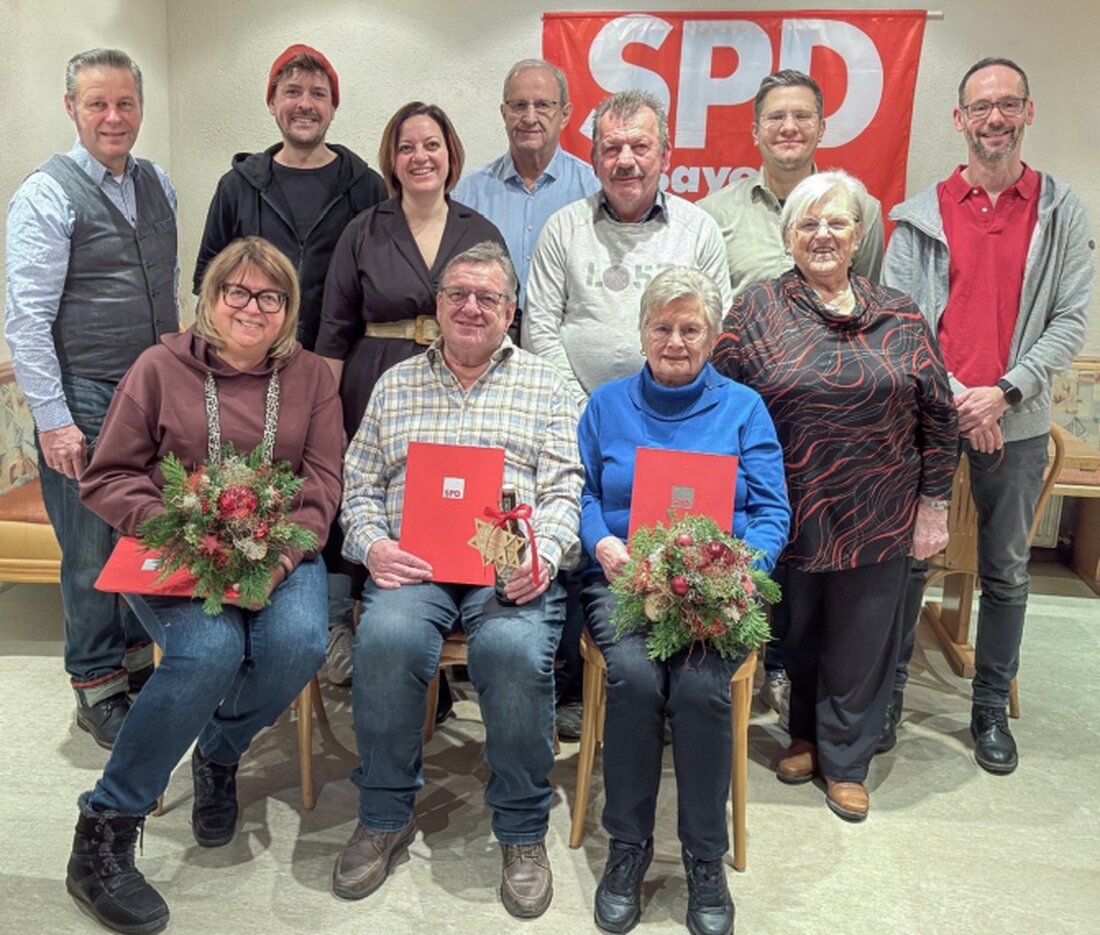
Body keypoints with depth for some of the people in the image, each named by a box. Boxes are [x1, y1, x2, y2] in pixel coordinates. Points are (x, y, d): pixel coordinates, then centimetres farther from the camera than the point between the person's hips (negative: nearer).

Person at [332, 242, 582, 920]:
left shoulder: (545, 386, 15)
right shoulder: (395, 386, 21)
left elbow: (565, 488, 4)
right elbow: (358, 488, 17)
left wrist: (542, 554, -15)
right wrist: (372, 546, -4)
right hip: (411, 563, 2)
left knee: (516, 649, -33)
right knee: (387, 639, -30)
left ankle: (524, 829, -8)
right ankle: (386, 817, -5)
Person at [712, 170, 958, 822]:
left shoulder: (901, 317, 5)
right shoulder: (758, 310, -1)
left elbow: (938, 417, 8)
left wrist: (934, 504, 4)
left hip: (878, 522, 1)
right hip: (789, 516, -1)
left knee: (861, 645, 9)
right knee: (798, 633, 14)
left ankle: (845, 760, 30)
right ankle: (806, 735, 38)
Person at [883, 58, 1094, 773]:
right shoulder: (922, 214, 4)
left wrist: (1004, 392, -13)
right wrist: (953, 395, -12)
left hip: (1016, 422, 1)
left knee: (1006, 572, 10)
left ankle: (992, 708, 25)